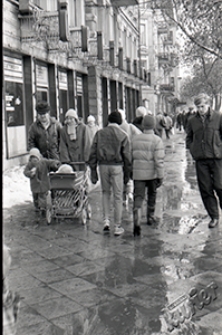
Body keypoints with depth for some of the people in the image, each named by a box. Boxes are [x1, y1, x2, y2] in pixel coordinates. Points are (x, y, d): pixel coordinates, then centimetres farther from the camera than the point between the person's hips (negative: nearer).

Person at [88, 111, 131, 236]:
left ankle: (106, 221, 14)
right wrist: (127, 174, 5)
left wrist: (93, 171, 8)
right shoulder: (123, 135, -2)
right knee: (118, 196, 5)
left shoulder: (100, 133, 4)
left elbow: (93, 153, 3)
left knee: (105, 192, 21)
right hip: (117, 166, -2)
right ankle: (118, 227, 10)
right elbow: (127, 156, -3)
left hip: (103, 165, 2)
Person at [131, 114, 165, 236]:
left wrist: (130, 172, 21)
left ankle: (137, 222, -20)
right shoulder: (157, 140, -10)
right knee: (152, 194, 22)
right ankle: (150, 217, 35)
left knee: (138, 197, -2)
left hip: (138, 173, 2)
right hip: (152, 173, -1)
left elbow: (130, 157, 9)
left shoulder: (135, 139, 2)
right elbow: (159, 160, -16)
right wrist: (160, 177, -12)